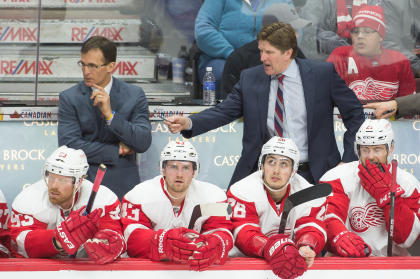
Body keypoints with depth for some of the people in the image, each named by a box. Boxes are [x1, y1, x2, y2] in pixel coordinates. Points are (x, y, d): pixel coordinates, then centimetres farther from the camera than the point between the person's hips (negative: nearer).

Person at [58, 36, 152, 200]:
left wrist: (110, 114, -14)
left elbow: (143, 143, -4)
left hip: (122, 186, 0)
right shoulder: (69, 98, 4)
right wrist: (117, 150, -4)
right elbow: (69, 145, -6)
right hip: (83, 185, 0)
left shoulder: (134, 95, 6)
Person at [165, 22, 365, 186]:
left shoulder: (322, 74, -2)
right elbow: (223, 112, 0)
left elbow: (355, 114, 3)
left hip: (310, 173, -2)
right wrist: (188, 123, -18)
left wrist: (348, 161, -3)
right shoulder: (250, 78, 4)